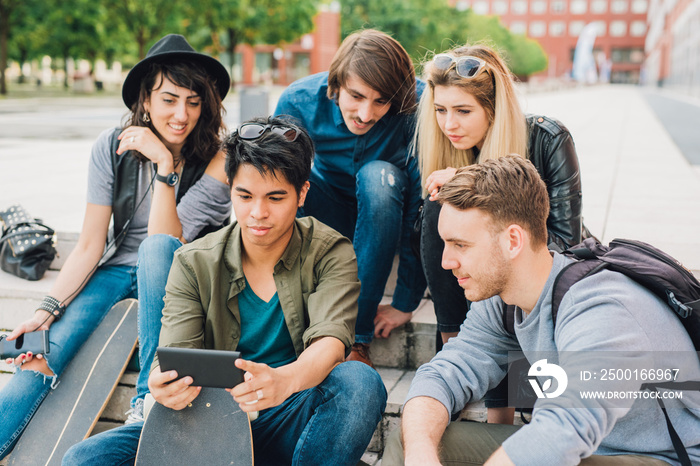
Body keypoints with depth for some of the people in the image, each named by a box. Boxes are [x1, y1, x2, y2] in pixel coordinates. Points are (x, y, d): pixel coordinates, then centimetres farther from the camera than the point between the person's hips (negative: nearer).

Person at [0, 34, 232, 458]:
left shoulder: (216, 161, -15)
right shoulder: (113, 147, -7)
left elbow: (165, 240, -23)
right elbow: (89, 246, -7)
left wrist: (165, 163, -30)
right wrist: (48, 309, -17)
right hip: (120, 269, 3)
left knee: (155, 250, -37)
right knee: (43, 353, -21)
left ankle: (151, 397, -29)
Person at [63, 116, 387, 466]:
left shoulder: (331, 254, -2)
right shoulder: (194, 263, 2)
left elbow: (330, 342, -18)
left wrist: (284, 380, -43)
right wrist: (163, 384, -35)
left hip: (291, 421, -1)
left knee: (360, 381, -34)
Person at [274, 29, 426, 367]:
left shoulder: (417, 107, -28)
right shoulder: (299, 101, -22)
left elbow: (422, 207, -26)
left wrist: (405, 302, -26)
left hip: (387, 217, -1)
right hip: (333, 215, 2)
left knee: (378, 175, -35)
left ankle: (358, 337, -29)